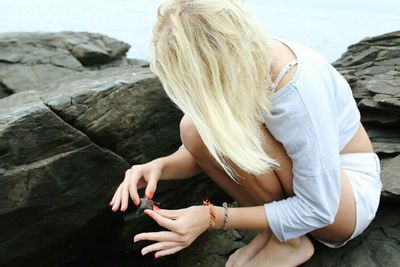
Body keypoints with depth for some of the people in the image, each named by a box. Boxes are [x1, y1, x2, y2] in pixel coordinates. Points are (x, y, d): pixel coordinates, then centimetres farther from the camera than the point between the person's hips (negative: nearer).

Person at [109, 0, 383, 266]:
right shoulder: (240, 59, -14)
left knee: (228, 133, -30)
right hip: (299, 171, 6)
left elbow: (318, 209, -25)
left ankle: (289, 241, -7)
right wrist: (161, 165, -25)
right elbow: (200, 152, -4)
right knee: (195, 130, -16)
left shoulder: (298, 90, -33)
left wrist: (214, 217, -28)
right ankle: (274, 228, -2)